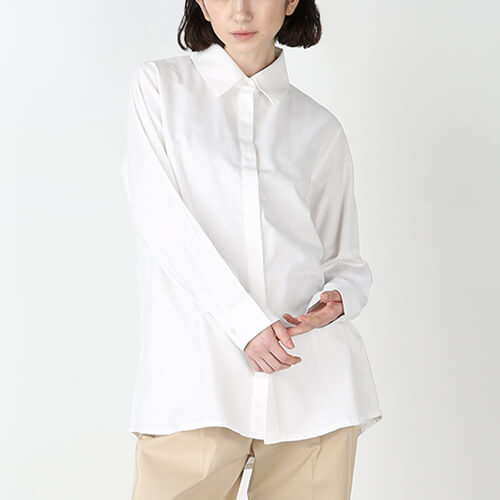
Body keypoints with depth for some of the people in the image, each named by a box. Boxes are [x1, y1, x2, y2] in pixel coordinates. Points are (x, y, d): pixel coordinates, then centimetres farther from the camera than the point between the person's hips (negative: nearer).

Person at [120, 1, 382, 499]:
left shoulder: (319, 129, 14)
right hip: (198, 374, -2)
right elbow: (158, 214, -3)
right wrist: (244, 322, -13)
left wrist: (338, 301, -7)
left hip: (314, 374, 2)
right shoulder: (159, 85, 10)